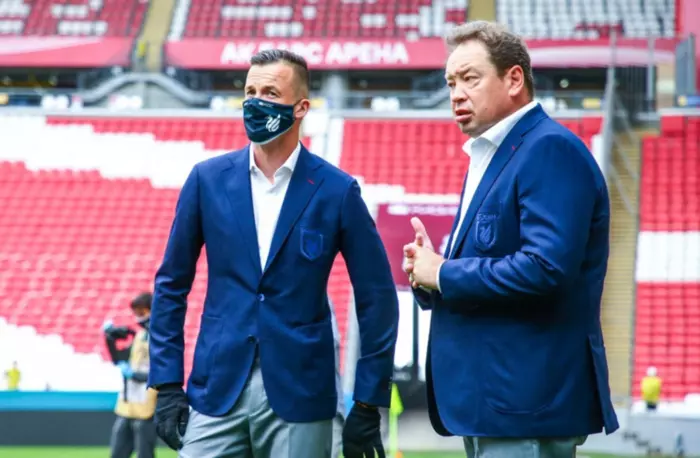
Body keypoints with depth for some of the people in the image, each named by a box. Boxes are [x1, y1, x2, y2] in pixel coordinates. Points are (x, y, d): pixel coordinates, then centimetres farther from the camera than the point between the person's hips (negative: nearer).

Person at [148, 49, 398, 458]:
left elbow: (377, 297, 2)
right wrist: (167, 384, 2)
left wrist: (368, 405, -1)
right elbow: (171, 285, 9)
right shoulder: (209, 179, 4)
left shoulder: (337, 190, -1)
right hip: (217, 393, 2)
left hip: (299, 398, -1)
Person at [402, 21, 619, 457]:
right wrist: (427, 272, 0)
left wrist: (443, 274, -14)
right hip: (486, 402, 10)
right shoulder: (489, 156, 18)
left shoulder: (551, 149, -13)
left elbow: (546, 267, -25)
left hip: (526, 403, -10)